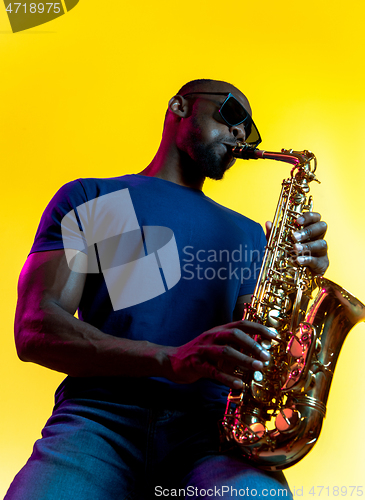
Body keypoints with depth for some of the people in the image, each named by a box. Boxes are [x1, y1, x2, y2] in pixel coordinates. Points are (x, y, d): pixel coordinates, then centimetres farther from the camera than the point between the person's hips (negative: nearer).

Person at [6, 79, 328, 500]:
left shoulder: (247, 233, 21)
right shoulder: (87, 198, 11)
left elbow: (262, 345, 16)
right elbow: (34, 331, -2)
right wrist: (169, 358, -16)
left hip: (208, 419, 2)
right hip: (99, 415, -1)